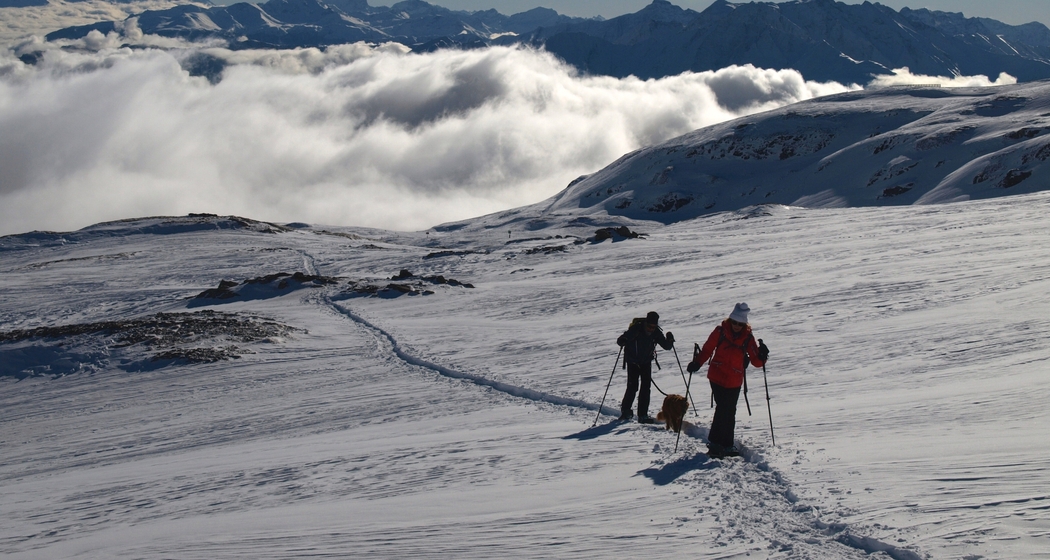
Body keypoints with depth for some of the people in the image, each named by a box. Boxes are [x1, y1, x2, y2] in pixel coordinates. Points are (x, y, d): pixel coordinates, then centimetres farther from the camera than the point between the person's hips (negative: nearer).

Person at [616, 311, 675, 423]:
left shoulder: (656, 333, -10)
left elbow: (666, 346, -5)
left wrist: (669, 340, -26)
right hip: (633, 362, -3)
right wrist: (622, 341, -44)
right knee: (633, 387, -9)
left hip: (646, 362, 3)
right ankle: (625, 410, 14)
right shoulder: (636, 329, -21)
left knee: (646, 388, -3)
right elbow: (620, 340, -20)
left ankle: (643, 415, 1)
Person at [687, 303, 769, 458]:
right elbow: (707, 349, 2)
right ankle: (714, 443, -6)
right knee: (722, 409, -12)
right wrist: (697, 363, -12)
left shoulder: (748, 337, 1)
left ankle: (726, 445, 18)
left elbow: (756, 361, 0)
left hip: (735, 381, 3)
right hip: (717, 378, -3)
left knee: (730, 412, 9)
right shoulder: (720, 331, -4)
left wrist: (762, 356, -21)